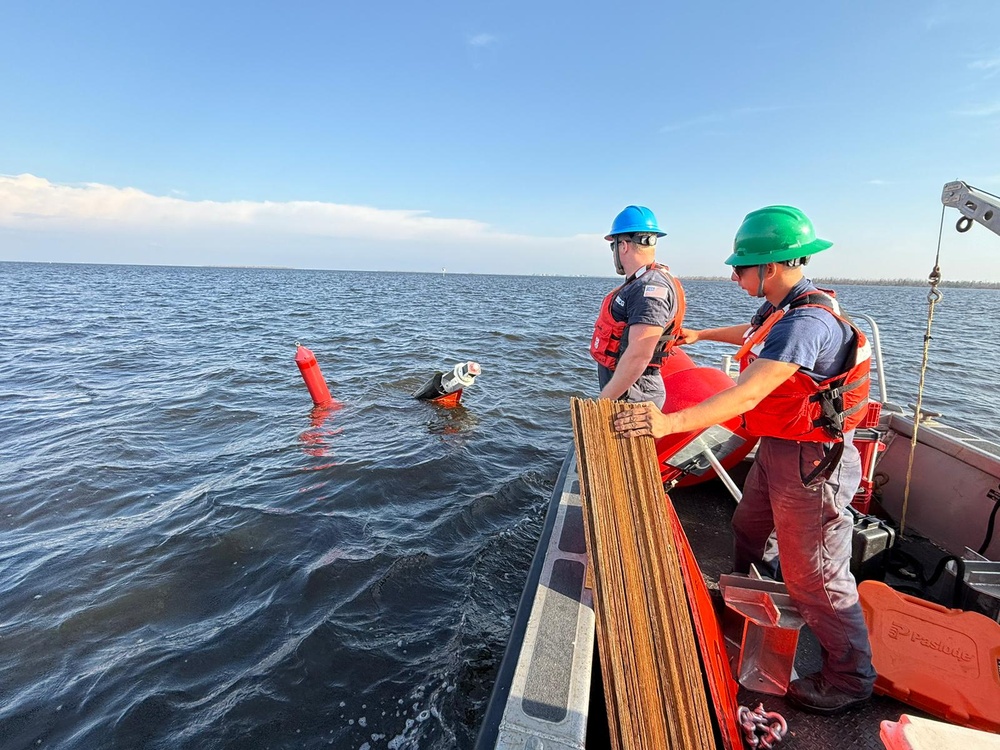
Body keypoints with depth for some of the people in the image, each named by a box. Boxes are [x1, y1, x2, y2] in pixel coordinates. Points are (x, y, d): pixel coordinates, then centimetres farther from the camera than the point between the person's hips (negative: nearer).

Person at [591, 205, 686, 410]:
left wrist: (603, 400, -20)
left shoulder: (650, 288, -19)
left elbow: (639, 355, -26)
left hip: (631, 394, -10)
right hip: (623, 389, 10)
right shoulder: (639, 284, 14)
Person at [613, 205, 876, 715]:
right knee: (748, 527, 28)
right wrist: (701, 335, 40)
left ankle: (850, 679, 28)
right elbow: (753, 334, 28)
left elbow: (748, 394, -38)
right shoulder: (782, 307, 3)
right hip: (776, 448, 10)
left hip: (811, 461, -10)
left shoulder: (807, 322, -29)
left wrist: (671, 422, -45)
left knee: (814, 575, 5)